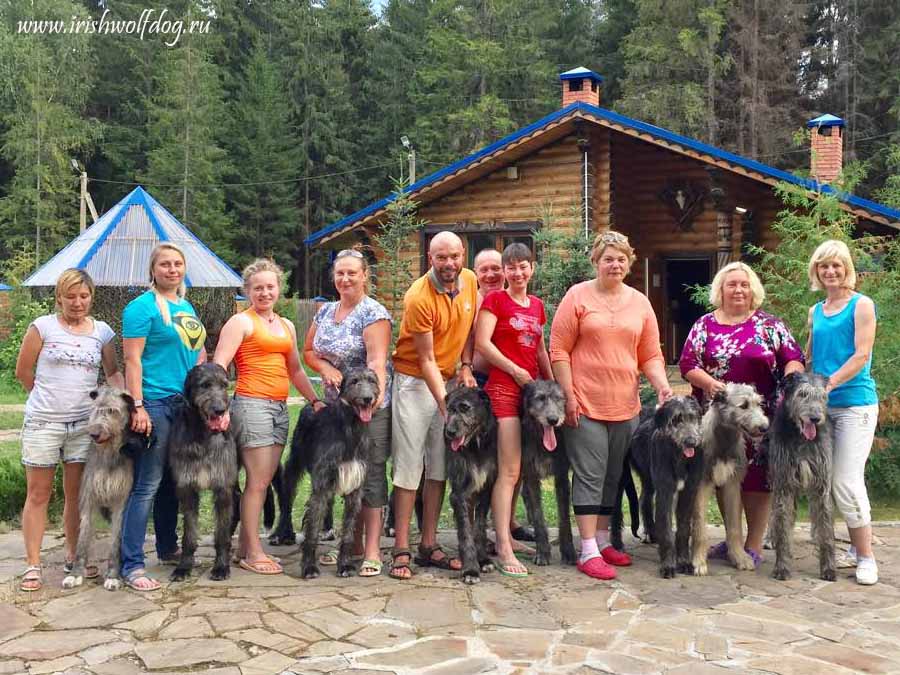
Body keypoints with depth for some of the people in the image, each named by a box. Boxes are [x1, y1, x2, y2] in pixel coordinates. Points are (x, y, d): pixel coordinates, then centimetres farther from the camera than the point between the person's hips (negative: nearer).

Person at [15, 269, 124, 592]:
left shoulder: (102, 331, 6)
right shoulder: (43, 326, -3)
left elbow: (113, 372, 14)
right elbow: (23, 371, 2)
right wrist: (50, 397, 8)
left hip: (84, 423, 3)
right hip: (42, 422, -3)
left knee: (77, 494, 11)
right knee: (38, 494, 4)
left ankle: (73, 555, 24)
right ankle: (32, 565, 10)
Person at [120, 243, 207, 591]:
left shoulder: (187, 307, 17)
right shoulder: (142, 307, -6)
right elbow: (132, 359, -12)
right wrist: (137, 407, -19)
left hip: (186, 404, 8)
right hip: (155, 403, -8)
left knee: (173, 480, 16)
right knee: (147, 484, -8)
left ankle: (168, 547, 29)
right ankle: (131, 564, -4)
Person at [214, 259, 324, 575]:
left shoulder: (286, 326, 20)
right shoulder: (241, 322, -2)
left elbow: (295, 370, 27)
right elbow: (219, 366, -11)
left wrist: (315, 400, 18)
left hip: (280, 407, 7)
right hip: (252, 404, -7)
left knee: (263, 480, 9)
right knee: (258, 481, -5)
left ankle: (244, 546, 18)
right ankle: (253, 553, 3)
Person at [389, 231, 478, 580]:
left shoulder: (469, 281, -1)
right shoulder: (419, 297, -20)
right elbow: (426, 360, -18)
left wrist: (466, 365, 0)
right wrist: (445, 405, -22)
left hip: (449, 381, 6)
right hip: (415, 382, -6)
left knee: (440, 467, 8)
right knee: (408, 467, -5)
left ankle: (429, 546, 16)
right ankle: (401, 551, 1)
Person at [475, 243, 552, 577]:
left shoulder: (537, 305, 17)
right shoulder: (495, 299, -1)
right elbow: (482, 342, -9)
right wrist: (515, 370, -11)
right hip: (503, 387, -6)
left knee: (518, 468, 10)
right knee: (509, 470, -11)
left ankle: (508, 532, 20)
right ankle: (504, 550, -10)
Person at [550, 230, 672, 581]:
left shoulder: (640, 303, 10)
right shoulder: (578, 296, -3)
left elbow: (651, 354, 11)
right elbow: (558, 350, -6)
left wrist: (662, 384, -7)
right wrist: (569, 395, -11)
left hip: (624, 405, 5)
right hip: (584, 404, -5)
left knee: (613, 475, 12)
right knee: (590, 475, -4)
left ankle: (603, 541, 25)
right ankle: (588, 552, 1)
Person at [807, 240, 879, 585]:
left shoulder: (861, 305, -2)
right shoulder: (815, 311, 15)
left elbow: (861, 355, -10)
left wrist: (829, 383, -17)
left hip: (855, 403, -6)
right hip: (822, 405, 6)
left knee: (847, 481, -10)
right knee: (831, 482, 7)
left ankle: (867, 556, 1)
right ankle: (856, 547, 19)